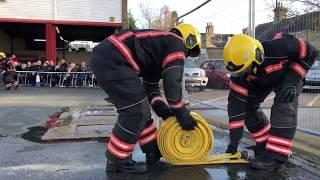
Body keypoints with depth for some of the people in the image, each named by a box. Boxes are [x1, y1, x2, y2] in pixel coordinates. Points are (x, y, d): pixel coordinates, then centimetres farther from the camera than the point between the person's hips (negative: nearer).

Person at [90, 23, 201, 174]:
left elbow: (151, 86, 28)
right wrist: (182, 115, 3)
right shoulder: (177, 43, 2)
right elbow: (172, 83, -7)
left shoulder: (161, 45, 29)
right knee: (136, 110, -6)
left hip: (105, 57, 11)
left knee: (139, 106, 17)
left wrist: (164, 110, 18)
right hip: (112, 59, -11)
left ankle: (154, 150, 28)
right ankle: (117, 161, 6)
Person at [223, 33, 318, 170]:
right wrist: (234, 140, -28)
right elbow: (236, 103, -29)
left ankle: (276, 155, -22)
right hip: (262, 81, 4)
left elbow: (310, 52, -23)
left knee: (284, 105, -26)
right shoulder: (240, 68, -30)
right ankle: (265, 143, 11)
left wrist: (291, 80, -33)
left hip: (289, 73, -4)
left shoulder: (279, 47, -42)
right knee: (248, 106, -7)